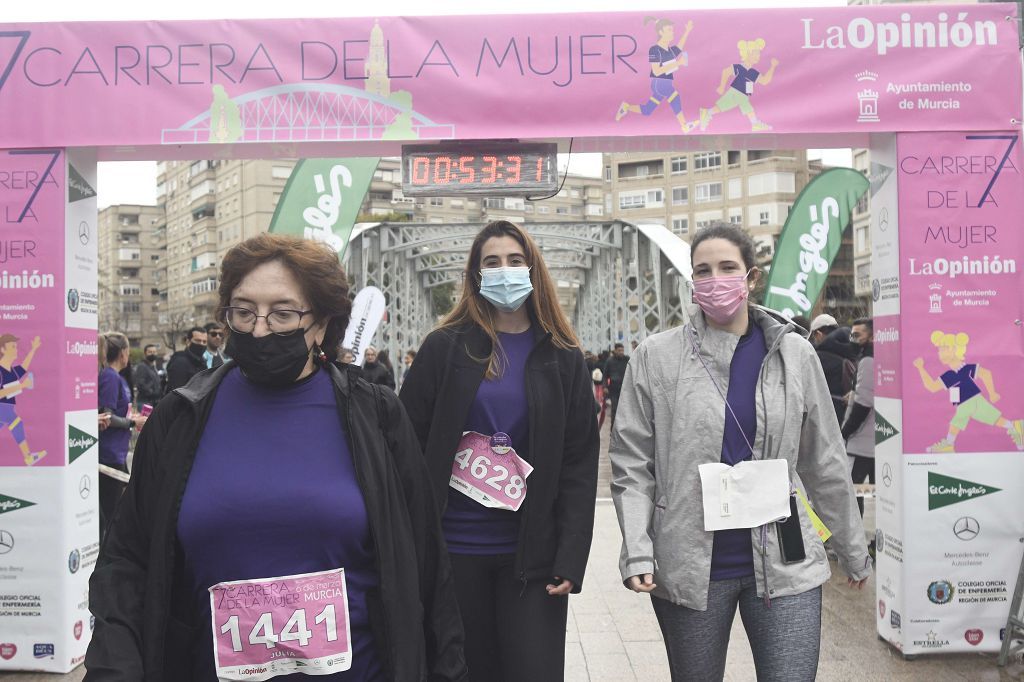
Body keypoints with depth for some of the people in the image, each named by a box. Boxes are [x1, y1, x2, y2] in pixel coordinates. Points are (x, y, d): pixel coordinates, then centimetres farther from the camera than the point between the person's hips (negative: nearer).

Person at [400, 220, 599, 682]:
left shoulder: (563, 359, 4)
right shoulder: (445, 348, 0)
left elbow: (579, 467, 1)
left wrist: (571, 560, -7)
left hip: (532, 554, 1)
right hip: (452, 548, 0)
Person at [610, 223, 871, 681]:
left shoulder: (793, 353, 4)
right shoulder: (656, 358, -2)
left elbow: (825, 462, 10)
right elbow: (631, 465, -2)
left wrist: (853, 550, 15)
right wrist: (637, 552, -12)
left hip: (784, 564, 1)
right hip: (688, 568, -1)